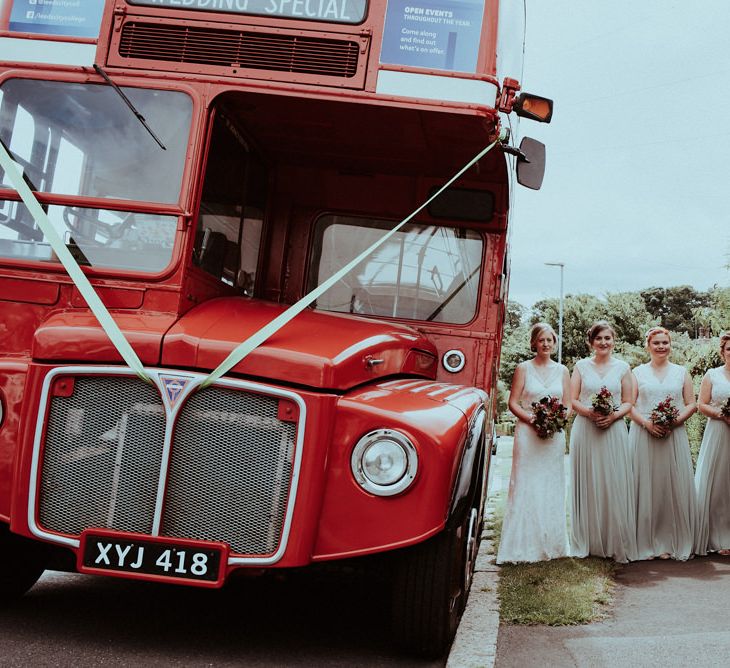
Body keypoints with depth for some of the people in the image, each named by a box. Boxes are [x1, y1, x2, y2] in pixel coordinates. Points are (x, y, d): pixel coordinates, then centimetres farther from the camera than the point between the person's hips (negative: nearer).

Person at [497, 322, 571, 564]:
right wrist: (532, 419, -15)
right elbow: (513, 403, -2)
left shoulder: (562, 371, 10)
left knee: (552, 489, 7)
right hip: (528, 433, -3)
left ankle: (551, 544, 14)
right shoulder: (524, 369, 2)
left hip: (555, 435, 3)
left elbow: (568, 406, 10)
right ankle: (523, 546, 0)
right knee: (526, 488, -4)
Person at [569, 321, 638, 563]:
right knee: (587, 485, 3)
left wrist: (614, 415, -12)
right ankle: (587, 541, 10)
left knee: (614, 485, -2)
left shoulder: (622, 367, 8)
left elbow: (628, 403, 7)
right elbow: (572, 400, 4)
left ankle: (616, 542, 5)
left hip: (614, 431, 0)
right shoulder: (581, 366, 7)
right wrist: (589, 412, -14)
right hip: (585, 431, 0)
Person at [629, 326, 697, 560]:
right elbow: (629, 405, 2)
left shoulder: (681, 372, 11)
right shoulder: (638, 372, 8)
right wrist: (646, 422, -14)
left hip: (674, 436, 1)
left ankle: (672, 543, 9)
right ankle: (646, 543, 5)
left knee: (673, 487, 0)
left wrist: (676, 420, -11)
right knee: (645, 488, -1)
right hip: (644, 436, -1)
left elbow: (691, 404, 7)